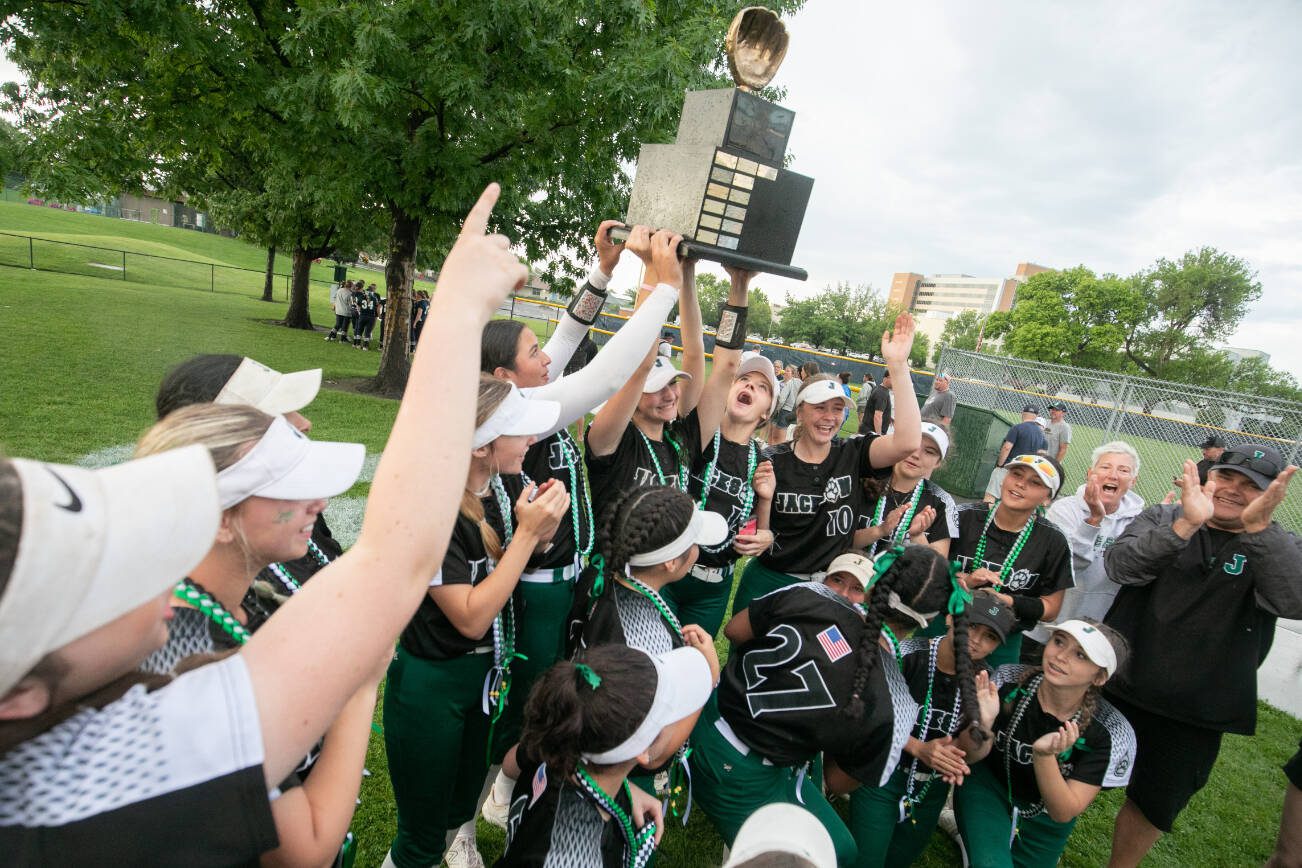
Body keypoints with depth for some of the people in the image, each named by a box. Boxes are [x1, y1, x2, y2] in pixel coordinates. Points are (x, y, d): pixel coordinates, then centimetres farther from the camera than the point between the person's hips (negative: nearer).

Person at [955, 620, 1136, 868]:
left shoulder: (1111, 734, -25)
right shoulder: (1007, 681, -26)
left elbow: (1063, 813, -25)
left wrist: (1044, 755, -43)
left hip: (1042, 821, 2)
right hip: (988, 785, -2)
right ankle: (965, 834, 11)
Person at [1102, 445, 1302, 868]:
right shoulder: (1161, 519, -6)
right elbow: (1121, 566, -26)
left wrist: (1259, 527, -38)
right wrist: (1185, 524, -39)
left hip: (1197, 713, 1)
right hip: (1117, 690, 0)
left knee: (1156, 807, 18)